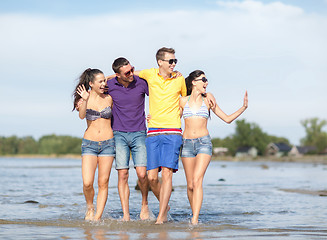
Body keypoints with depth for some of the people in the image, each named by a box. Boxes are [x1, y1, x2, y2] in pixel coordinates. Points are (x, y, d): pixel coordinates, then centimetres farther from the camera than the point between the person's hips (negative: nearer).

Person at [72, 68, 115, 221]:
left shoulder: (109, 98, 5)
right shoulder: (84, 99, 0)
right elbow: (81, 116, -22)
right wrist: (85, 100, -38)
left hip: (107, 143, 1)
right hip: (89, 144, -1)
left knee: (103, 183, -3)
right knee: (87, 183, -12)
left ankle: (97, 217, 2)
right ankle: (90, 207, 16)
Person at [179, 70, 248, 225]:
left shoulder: (207, 101, 10)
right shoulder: (183, 101, 9)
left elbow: (227, 119, 14)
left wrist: (243, 108, 3)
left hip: (204, 142, -1)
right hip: (187, 143, 1)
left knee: (197, 180, -18)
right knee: (190, 185, 1)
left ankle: (195, 220, -25)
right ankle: (194, 214, 21)